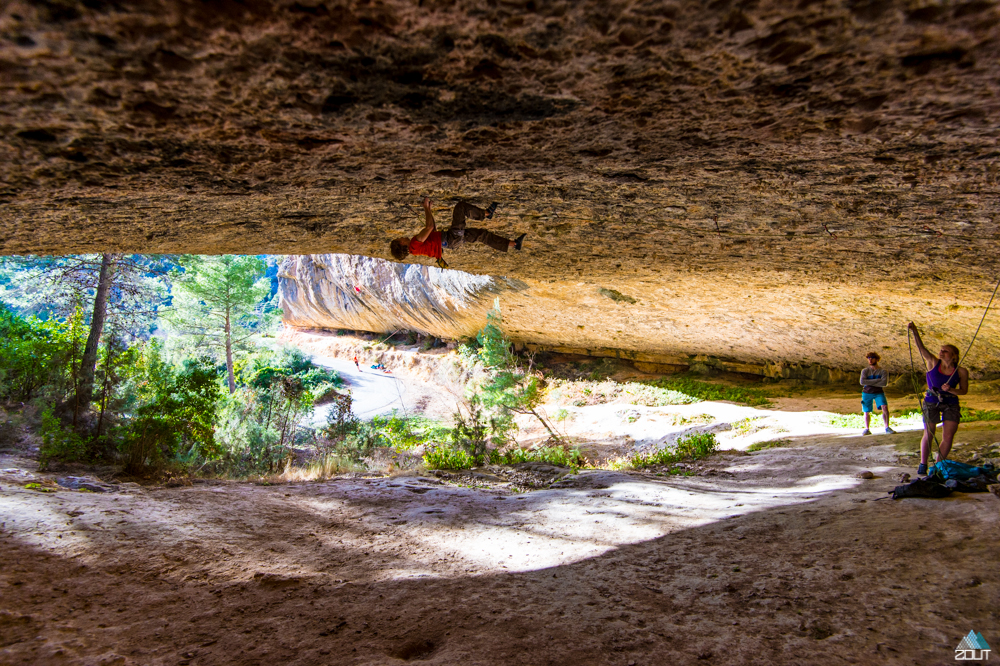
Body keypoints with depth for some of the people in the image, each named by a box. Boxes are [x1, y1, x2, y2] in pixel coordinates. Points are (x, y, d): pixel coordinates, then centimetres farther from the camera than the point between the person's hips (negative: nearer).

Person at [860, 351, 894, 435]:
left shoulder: (883, 371, -1)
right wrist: (877, 380, -15)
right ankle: (867, 429, 19)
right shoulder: (865, 371, 4)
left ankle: (887, 428, -13)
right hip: (867, 393, 2)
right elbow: (862, 382, -12)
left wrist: (870, 383, -15)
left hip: (879, 393, -1)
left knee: (885, 407, -20)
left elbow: (884, 383, -17)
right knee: (867, 412, 5)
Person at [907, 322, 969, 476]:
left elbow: (964, 391, 1)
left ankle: (938, 465, 14)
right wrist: (914, 331, -31)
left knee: (948, 437, -1)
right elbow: (921, 347, -17)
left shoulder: (961, 372, -4)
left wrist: (950, 389, -19)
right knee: (928, 434, 2)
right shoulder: (933, 363, -6)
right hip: (931, 402, -1)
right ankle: (923, 464, 15)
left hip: (951, 404, 1)